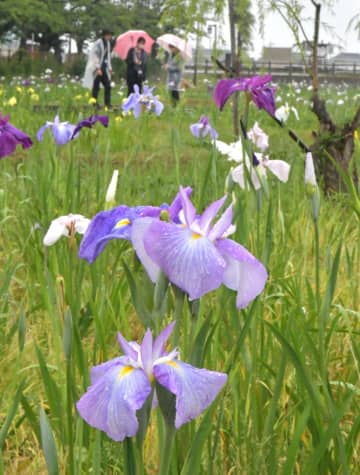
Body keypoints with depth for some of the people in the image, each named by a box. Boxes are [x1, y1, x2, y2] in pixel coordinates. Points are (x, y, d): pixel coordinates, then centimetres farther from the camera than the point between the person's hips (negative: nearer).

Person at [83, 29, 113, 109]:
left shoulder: (108, 43, 13)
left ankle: (108, 104, 8)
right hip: (97, 69, -8)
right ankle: (94, 104, 3)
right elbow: (94, 56, -16)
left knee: (108, 86, 4)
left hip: (104, 68, 8)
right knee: (96, 87, -3)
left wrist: (109, 68, 15)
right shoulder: (98, 43, -13)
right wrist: (98, 68, -19)